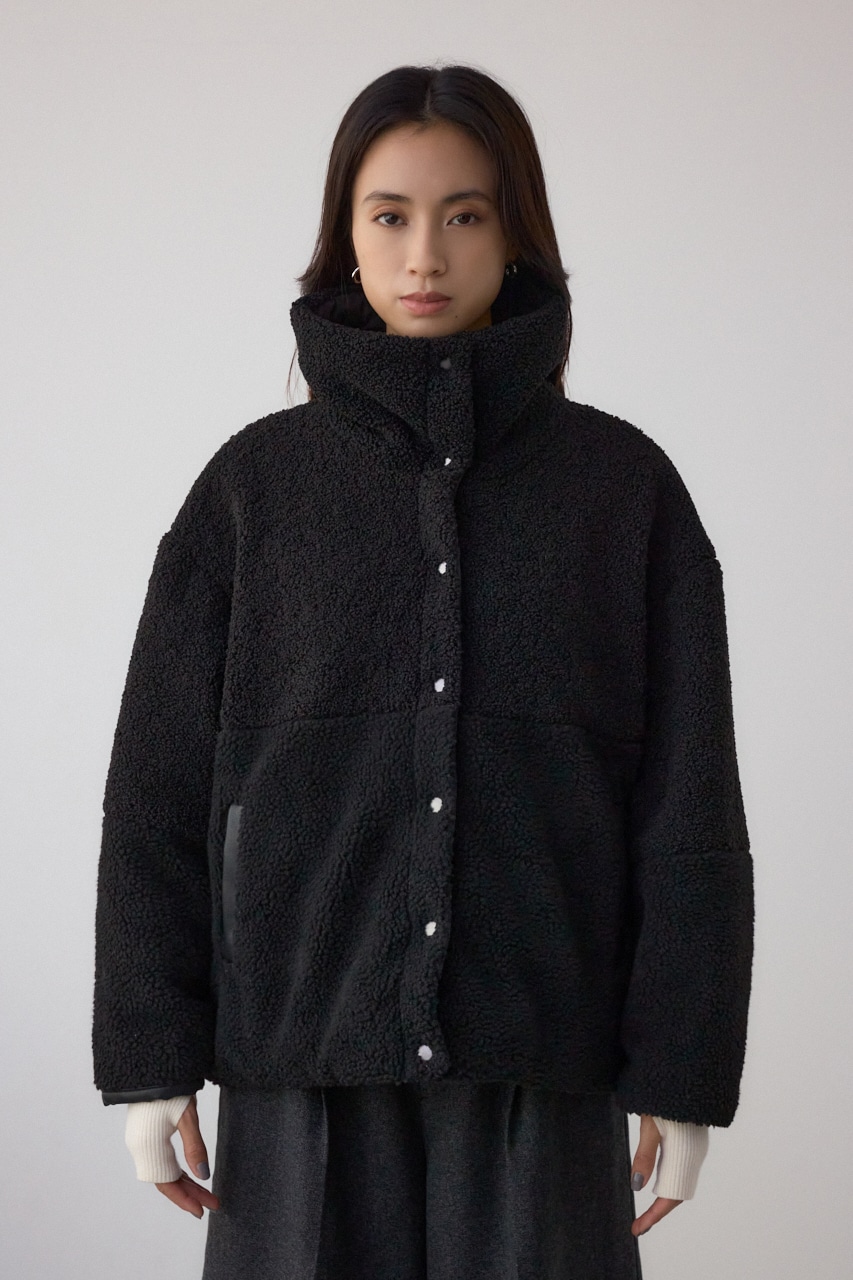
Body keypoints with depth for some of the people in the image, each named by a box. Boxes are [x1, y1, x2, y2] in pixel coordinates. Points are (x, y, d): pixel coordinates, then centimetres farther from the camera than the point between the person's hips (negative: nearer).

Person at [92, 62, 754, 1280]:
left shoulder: (622, 484, 4)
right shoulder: (257, 484, 5)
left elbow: (690, 808, 3)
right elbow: (158, 789, 5)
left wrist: (683, 1074, -1)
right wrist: (149, 1057, 1)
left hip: (540, 1065, 0)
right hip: (305, 1054, 1)